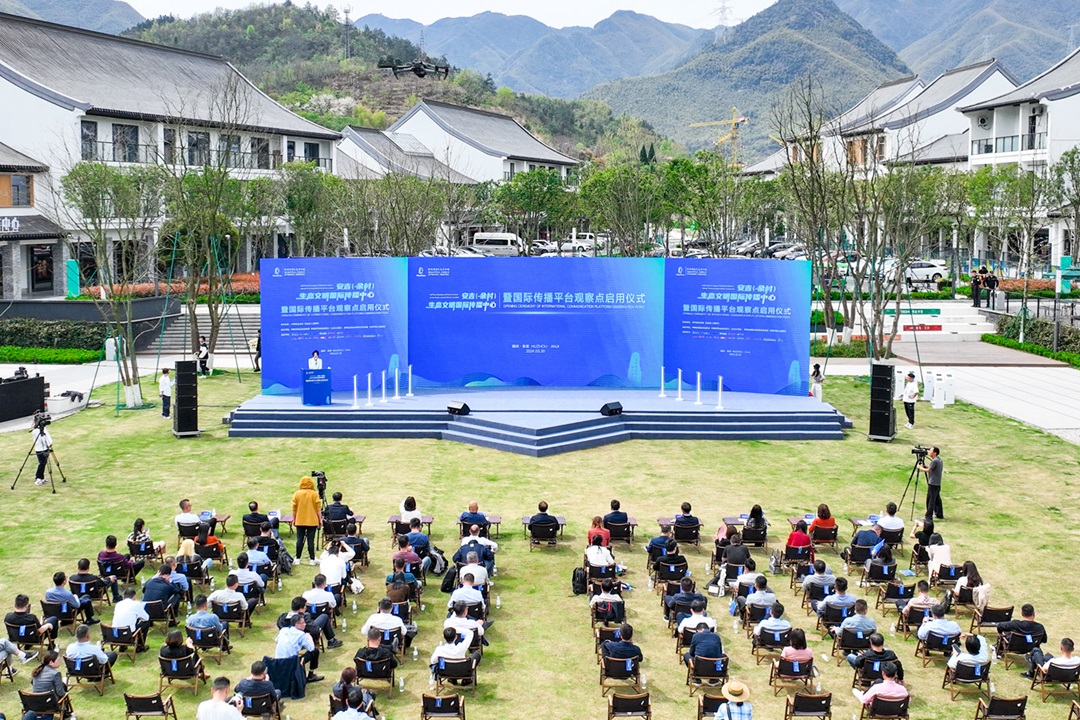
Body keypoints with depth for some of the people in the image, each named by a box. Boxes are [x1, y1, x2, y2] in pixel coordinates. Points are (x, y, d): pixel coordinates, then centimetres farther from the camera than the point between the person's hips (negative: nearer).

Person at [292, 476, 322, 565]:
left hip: (300, 521, 2)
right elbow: (318, 508, -5)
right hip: (312, 521, -2)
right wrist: (320, 519, 3)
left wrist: (294, 519, 12)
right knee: (311, 540, 0)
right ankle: (312, 559, 1)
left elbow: (294, 508, 1)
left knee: (299, 540, 8)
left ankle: (298, 559, 11)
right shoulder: (314, 494, -6)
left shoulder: (296, 494, -1)